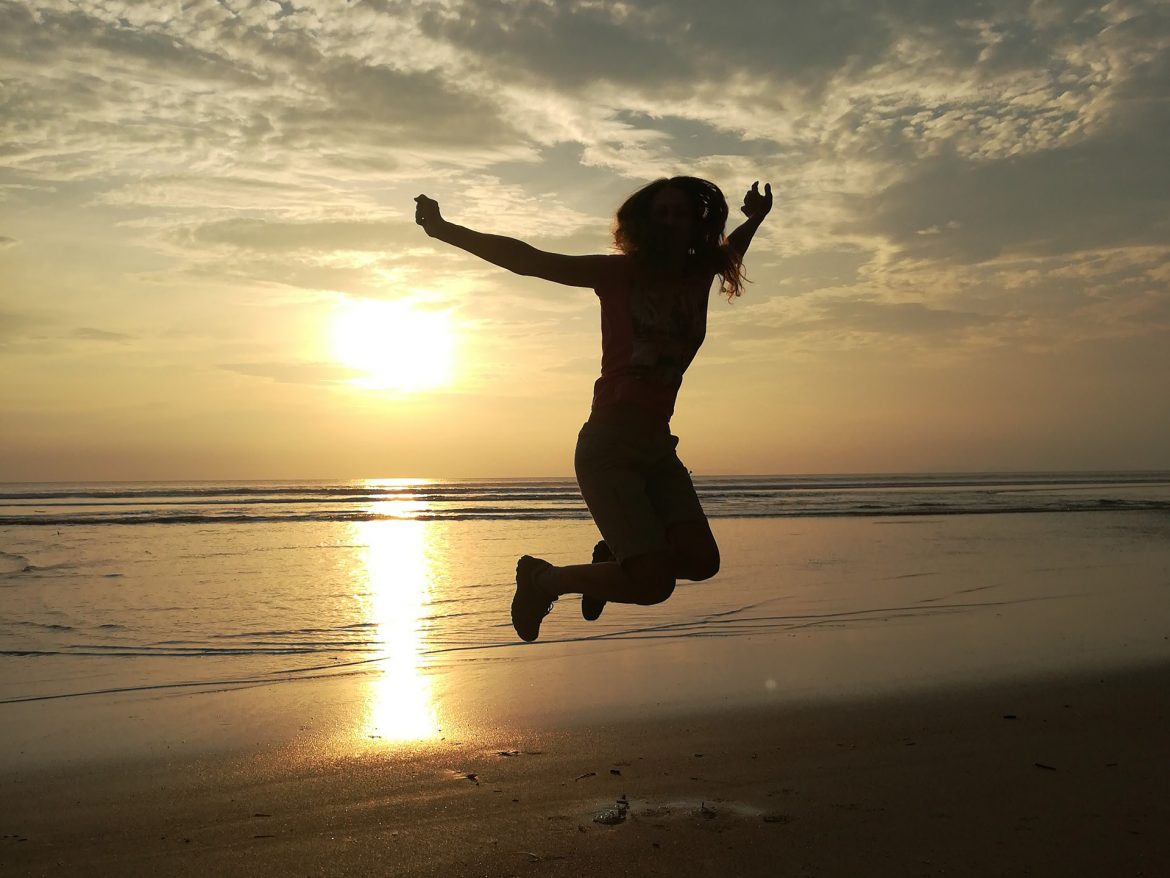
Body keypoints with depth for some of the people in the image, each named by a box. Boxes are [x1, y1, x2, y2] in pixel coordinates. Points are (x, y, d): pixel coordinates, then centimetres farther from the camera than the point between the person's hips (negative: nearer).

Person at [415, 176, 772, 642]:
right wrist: (445, 230, -11)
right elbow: (530, 261, -6)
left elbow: (730, 251, 35)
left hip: (657, 445, 6)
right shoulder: (620, 272, -3)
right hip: (608, 446, -6)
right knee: (653, 583, -15)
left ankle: (616, 557, 18)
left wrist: (755, 219, 16)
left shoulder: (699, 274, 10)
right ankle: (542, 578, 11)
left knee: (700, 560, -13)